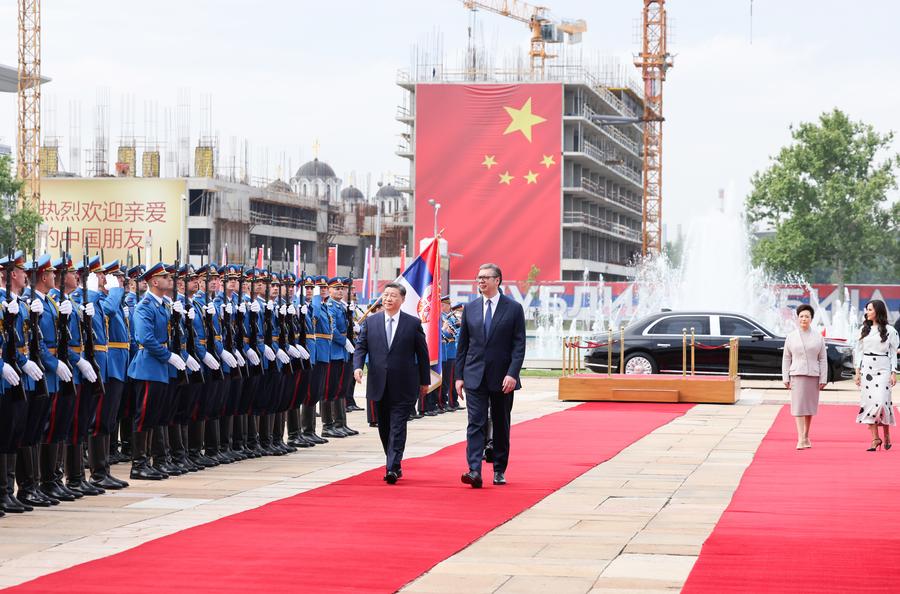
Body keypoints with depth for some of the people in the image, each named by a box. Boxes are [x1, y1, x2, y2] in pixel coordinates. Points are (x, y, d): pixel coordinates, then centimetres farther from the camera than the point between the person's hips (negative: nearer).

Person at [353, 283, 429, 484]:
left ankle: (392, 468, -14)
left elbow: (422, 353, 5)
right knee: (384, 427, 11)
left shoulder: (413, 323, 0)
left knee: (398, 427, -9)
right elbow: (361, 347, 6)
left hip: (403, 386, -3)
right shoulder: (370, 322, 7)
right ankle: (394, 464, 24)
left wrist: (424, 381, 6)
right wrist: (358, 366, -13)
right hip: (379, 385, 3)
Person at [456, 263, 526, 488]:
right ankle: (474, 471, -18)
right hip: (475, 377, 1)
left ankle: (499, 470, 20)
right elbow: (462, 344, 10)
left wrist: (512, 373, -15)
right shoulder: (470, 308, 7)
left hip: (502, 378, -1)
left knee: (501, 425, 9)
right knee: (476, 423, -9)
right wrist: (459, 376, 5)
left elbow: (519, 344, -4)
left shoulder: (513, 309, -1)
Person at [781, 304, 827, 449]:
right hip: (797, 375, -1)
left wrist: (823, 379, 0)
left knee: (809, 406, 7)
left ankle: (806, 437, 20)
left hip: (813, 376, 1)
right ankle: (801, 439, -15)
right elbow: (786, 358, 8)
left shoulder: (818, 337, 7)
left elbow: (823, 359, 6)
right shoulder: (791, 337, 7)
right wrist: (785, 378, 2)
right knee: (799, 406, -9)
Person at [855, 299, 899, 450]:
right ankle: (875, 438, 0)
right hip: (866, 368, 3)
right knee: (869, 402, -3)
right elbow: (859, 351, 12)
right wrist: (857, 372, 6)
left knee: (881, 401, -13)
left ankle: (887, 434, 7)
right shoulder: (864, 329, 11)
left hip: (883, 369, -3)